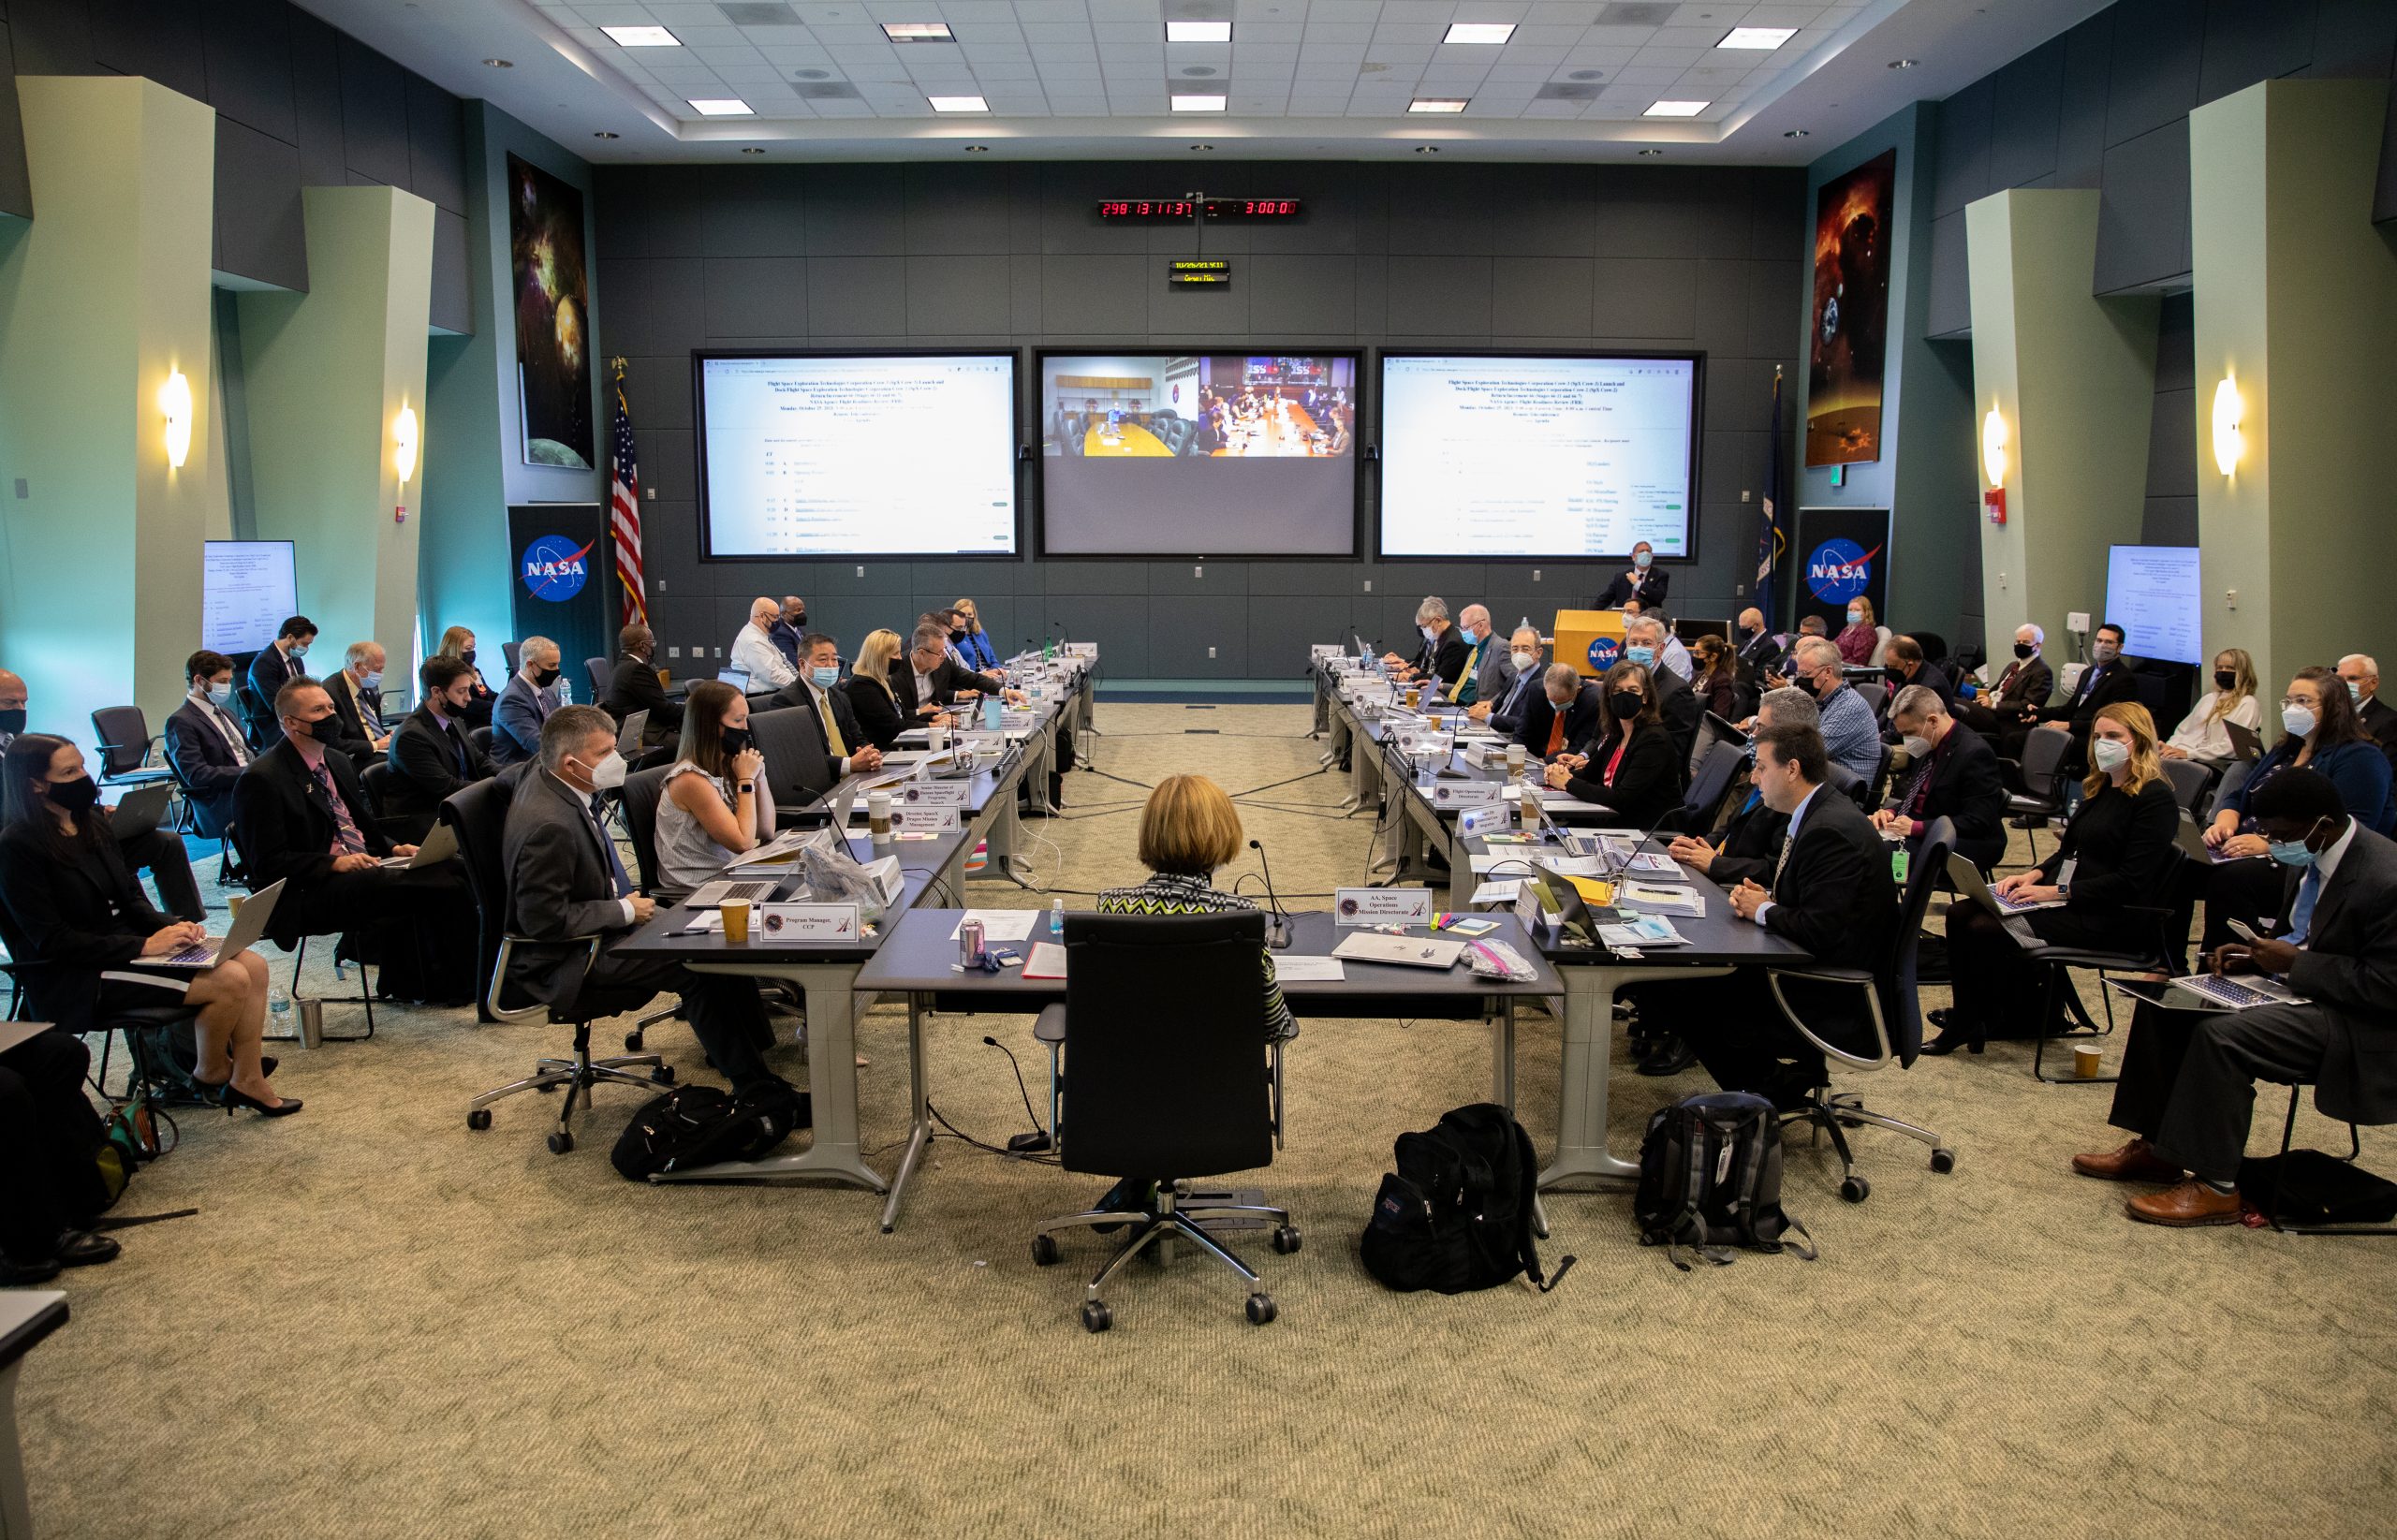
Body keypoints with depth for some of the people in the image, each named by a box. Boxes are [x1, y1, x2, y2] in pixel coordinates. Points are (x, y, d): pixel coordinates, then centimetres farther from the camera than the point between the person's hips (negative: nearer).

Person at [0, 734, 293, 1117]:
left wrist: (170, 928, -7)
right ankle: (209, 1075, 4)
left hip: (124, 946, 8)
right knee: (230, 980, -20)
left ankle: (247, 1082, -3)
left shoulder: (91, 822, 9)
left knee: (253, 964, -8)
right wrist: (144, 946, -22)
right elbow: (52, 941, -18)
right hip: (75, 981, -8)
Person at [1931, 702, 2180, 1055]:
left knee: (1986, 931, -23)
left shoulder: (2156, 800, -12)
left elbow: (2131, 882, -19)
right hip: (2065, 901, 9)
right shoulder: (2100, 788, 16)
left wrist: (2057, 891, -20)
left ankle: (1967, 1025, -3)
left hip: (2111, 918, -9)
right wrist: (2034, 875, 1)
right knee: (1961, 914, -8)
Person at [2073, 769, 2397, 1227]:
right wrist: (2260, 955, 0)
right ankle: (2155, 1146, 7)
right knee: (2164, 1004, 1)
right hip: (2304, 987, 10)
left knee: (2222, 1034, -29)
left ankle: (2215, 1186, -17)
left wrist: (2295, 962, -22)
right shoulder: (2316, 857, 3)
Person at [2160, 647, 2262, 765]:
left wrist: (2189, 754, -19)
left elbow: (2231, 747, -11)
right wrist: (2169, 746, 0)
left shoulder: (2248, 704, 2)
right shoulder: (2208, 698, 26)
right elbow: (2183, 730, 23)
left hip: (2215, 764, -7)